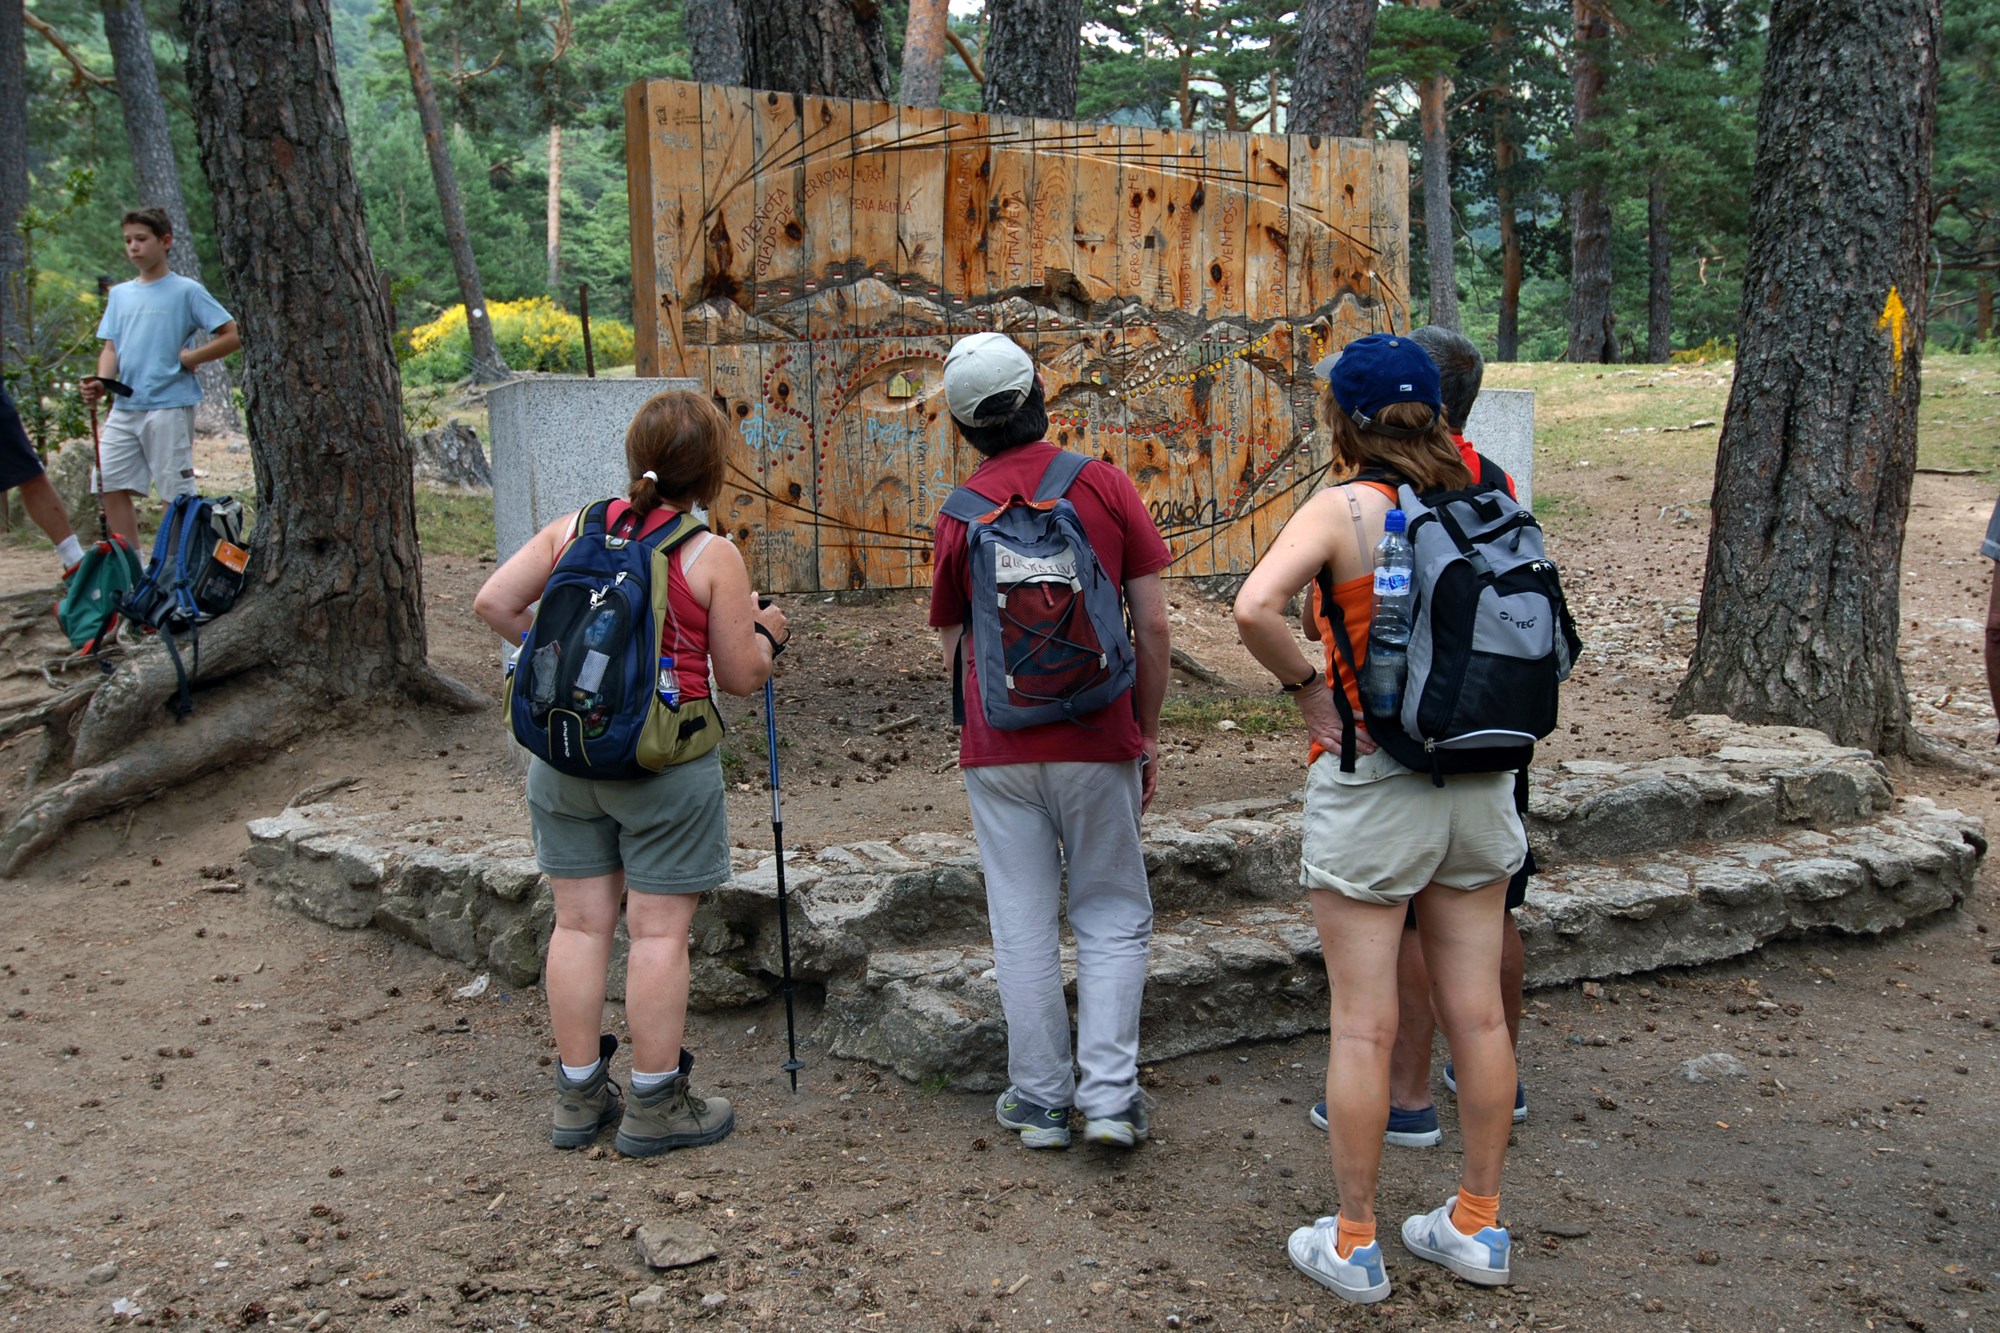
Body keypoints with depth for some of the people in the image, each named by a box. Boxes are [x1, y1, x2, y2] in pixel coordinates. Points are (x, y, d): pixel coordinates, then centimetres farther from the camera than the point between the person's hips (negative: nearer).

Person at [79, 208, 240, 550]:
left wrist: (187, 358, -10)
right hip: (124, 407, 6)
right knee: (113, 486, 4)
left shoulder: (186, 291, -1)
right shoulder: (120, 294, 16)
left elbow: (232, 336, -5)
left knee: (177, 495, -3)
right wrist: (101, 383, -6)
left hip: (169, 406, -6)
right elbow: (110, 348, 12)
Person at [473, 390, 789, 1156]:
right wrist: (766, 631, 15)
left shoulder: (576, 527, 3)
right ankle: (656, 1105, 12)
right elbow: (741, 677, -4)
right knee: (659, 930, 3)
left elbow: (493, 603, 2)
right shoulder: (712, 557, -9)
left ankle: (578, 1098, 21)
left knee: (580, 922, 11)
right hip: (663, 761, -5)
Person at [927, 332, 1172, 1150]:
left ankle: (1040, 1102, 15)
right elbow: (1153, 627, -4)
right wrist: (1148, 732, 6)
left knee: (1023, 927, 9)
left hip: (998, 749, 1)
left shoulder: (958, 514, 2)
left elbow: (952, 646, 10)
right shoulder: (1106, 486, -3)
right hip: (1098, 743, -1)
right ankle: (1109, 1095, 4)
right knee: (1112, 917, 10)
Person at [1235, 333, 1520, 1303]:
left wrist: (1306, 688, -11)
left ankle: (1353, 1246, 15)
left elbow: (1255, 608, -26)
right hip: (1478, 777, 5)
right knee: (1476, 1012, 12)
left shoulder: (1344, 508, -12)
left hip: (1368, 780, -5)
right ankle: (1476, 1227, 25)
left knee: (1364, 1024, 4)